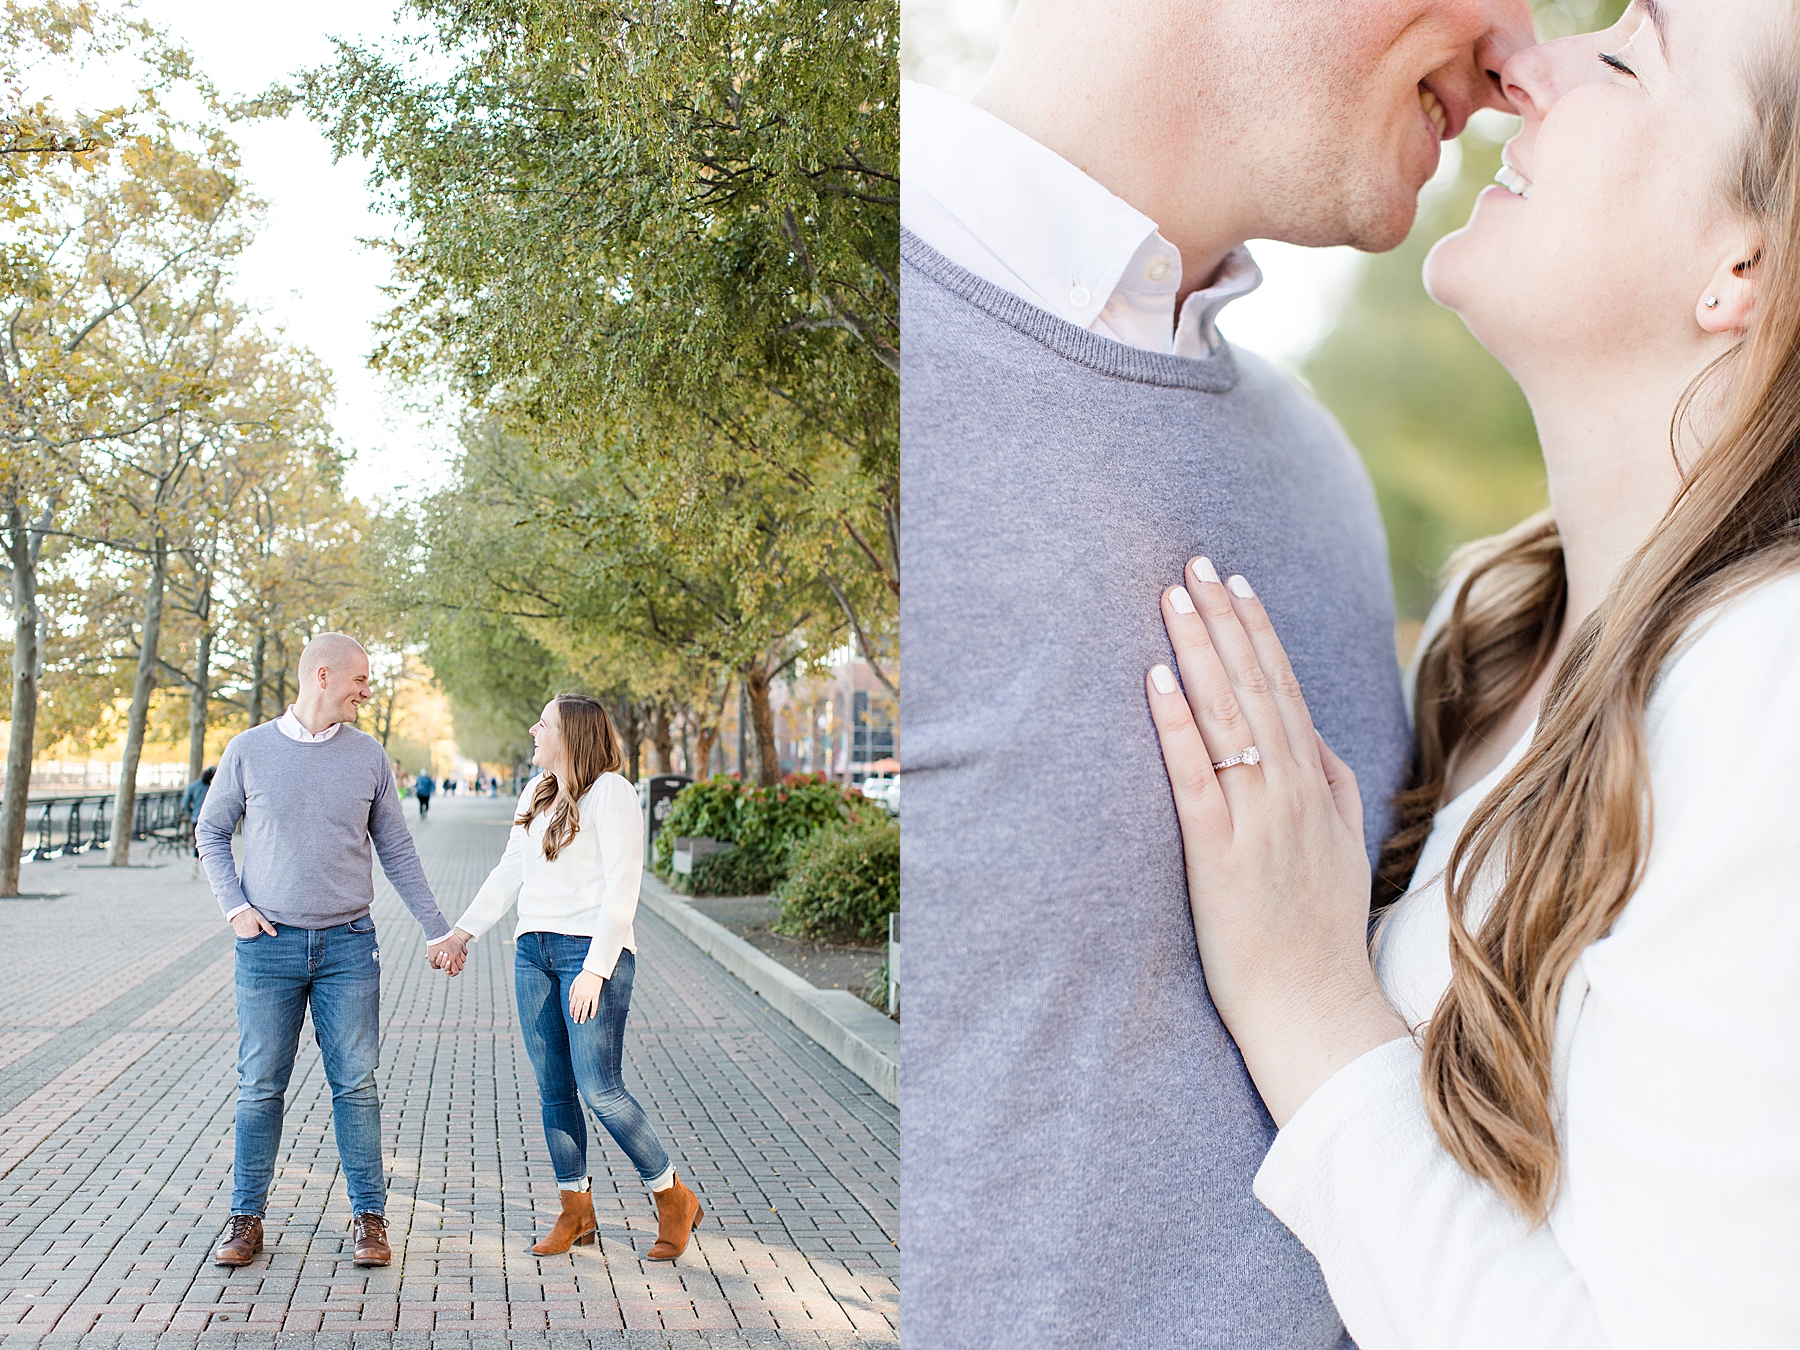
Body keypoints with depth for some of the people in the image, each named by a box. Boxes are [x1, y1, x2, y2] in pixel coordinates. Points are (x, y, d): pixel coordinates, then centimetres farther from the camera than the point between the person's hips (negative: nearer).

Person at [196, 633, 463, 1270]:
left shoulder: (368, 755, 4)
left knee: (356, 1085, 2)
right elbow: (211, 833, 10)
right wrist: (235, 906, -4)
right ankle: (246, 1218, 17)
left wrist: (436, 928, 9)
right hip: (269, 945, -1)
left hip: (349, 943, 1)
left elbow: (395, 848, 10)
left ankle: (369, 1217, 10)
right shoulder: (249, 750, 0)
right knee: (260, 1087, 5)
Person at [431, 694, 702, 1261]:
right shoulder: (536, 794, 17)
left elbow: (621, 886, -13)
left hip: (592, 950, -7)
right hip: (532, 952, 8)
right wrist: (464, 931, 11)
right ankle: (576, 1212, 18)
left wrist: (595, 968, -18)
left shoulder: (611, 791, -7)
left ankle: (674, 1199, 6)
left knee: (600, 1089, -10)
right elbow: (509, 872, 21)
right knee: (554, 1091, 7)